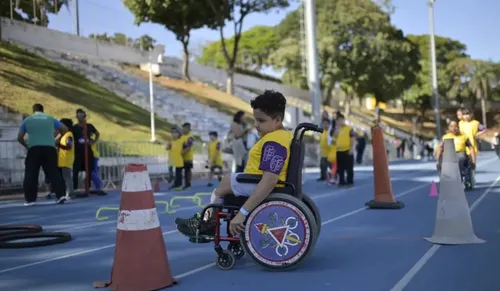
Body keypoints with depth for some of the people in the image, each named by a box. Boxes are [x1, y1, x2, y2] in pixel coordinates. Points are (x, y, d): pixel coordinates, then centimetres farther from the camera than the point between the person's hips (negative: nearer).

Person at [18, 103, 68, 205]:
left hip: (34, 148, -1)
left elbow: (19, 138, 10)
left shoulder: (27, 120, 13)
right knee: (53, 172, 7)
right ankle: (60, 195, -3)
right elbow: (65, 129, 17)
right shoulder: (50, 118, 15)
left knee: (31, 174, 5)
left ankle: (30, 199, 2)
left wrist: (27, 146, 26)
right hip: (49, 148, 1)